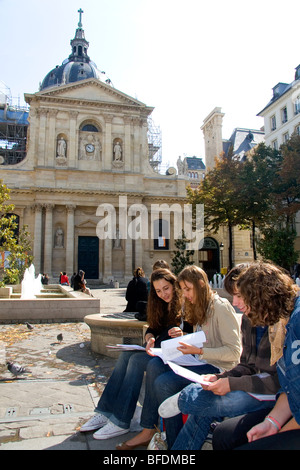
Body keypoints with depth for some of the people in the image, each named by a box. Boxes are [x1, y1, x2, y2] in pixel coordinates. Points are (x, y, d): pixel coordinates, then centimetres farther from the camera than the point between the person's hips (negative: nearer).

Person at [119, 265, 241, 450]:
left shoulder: (221, 307, -15)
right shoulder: (199, 308, 14)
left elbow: (234, 351, -19)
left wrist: (198, 351, -23)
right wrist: (183, 339, -1)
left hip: (219, 367, -9)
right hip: (202, 361, 9)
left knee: (164, 382, -23)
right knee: (155, 365, -11)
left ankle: (175, 443, -5)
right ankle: (148, 430, -2)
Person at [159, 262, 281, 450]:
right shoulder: (248, 319, 5)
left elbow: (281, 380, -23)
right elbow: (247, 366, 10)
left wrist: (233, 383, -25)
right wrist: (221, 378, -8)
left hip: (275, 393, -7)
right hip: (256, 383, 7)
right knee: (203, 411, -12)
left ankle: (183, 400, 8)